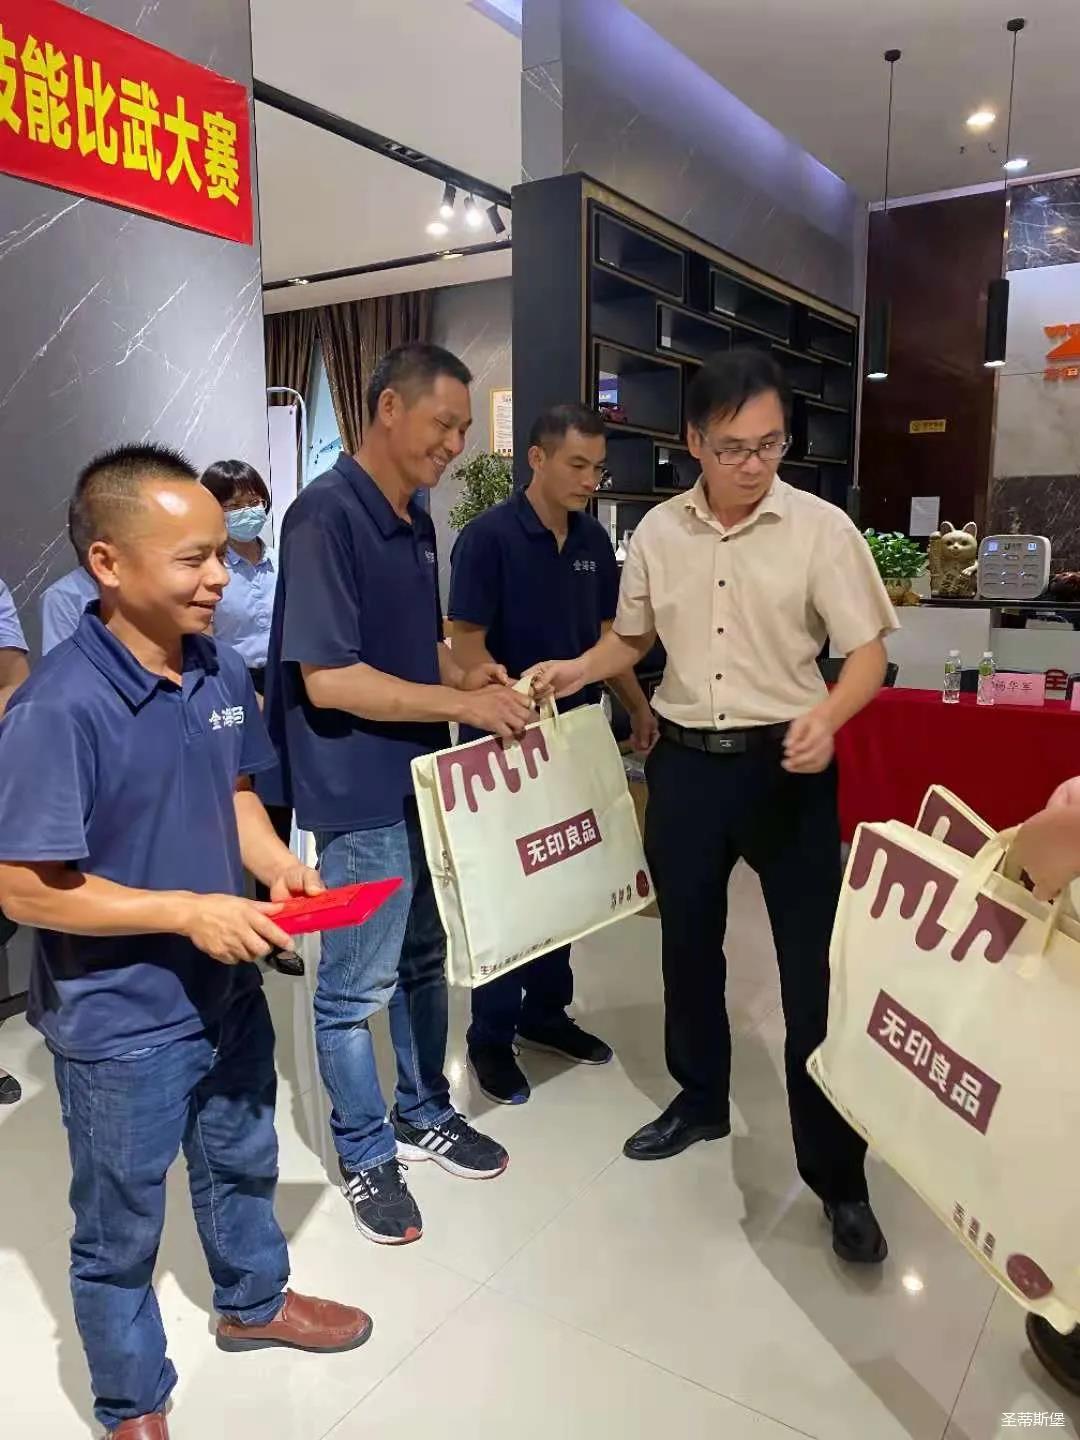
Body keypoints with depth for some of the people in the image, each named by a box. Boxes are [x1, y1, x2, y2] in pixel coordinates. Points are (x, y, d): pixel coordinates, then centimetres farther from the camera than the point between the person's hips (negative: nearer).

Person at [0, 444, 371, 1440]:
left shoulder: (221, 672, -5)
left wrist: (276, 863, -9)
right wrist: (188, 911, -26)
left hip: (228, 986, 7)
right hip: (119, 1021, -6)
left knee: (243, 1163, 29)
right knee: (120, 1225, 17)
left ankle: (255, 1303, 57)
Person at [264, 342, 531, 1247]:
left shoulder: (415, 520, 10)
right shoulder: (326, 514, -18)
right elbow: (328, 679, -23)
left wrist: (469, 677, 0)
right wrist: (462, 704, -20)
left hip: (424, 778, 9)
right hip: (361, 793, -9)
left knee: (424, 960, 20)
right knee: (358, 987, 7)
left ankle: (426, 1116, 39)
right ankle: (365, 1154, 27)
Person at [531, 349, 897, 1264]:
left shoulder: (821, 528, -8)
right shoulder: (658, 533, 2)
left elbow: (868, 650, -8)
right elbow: (632, 639, 15)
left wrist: (827, 717, -27)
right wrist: (577, 670, -3)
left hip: (787, 765, -3)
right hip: (684, 763, 4)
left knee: (815, 964, 1)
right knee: (688, 945, 17)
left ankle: (838, 1176, 18)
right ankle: (701, 1100, 41)